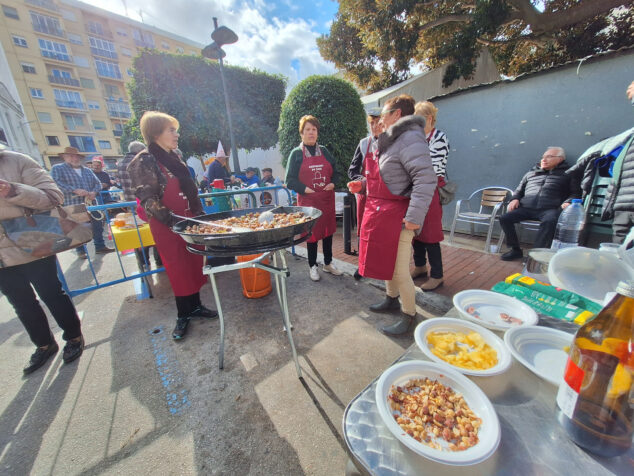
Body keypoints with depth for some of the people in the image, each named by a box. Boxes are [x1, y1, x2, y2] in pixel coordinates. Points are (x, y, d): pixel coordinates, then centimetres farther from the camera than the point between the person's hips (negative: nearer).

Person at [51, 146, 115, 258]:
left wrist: (94, 192, -6)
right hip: (73, 206, -4)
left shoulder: (87, 170, 19)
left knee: (97, 226, 6)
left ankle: (100, 247, 16)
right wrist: (75, 190, -22)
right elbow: (56, 183, -11)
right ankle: (81, 251, 13)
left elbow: (97, 183, 16)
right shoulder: (57, 169, 4)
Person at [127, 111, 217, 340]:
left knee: (195, 264, 11)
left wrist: (200, 216, 14)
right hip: (167, 227, -6)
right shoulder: (143, 162, -11)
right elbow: (147, 200, -15)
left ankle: (195, 306, 29)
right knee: (178, 269, 3)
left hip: (190, 222, 7)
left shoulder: (174, 158, 12)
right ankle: (183, 315, 22)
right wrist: (172, 220, -22)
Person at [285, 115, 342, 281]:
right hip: (308, 201, -4)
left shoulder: (324, 151, 11)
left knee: (328, 230, 11)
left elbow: (335, 171, 15)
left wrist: (332, 183, -5)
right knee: (311, 232, 4)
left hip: (327, 199, 4)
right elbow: (290, 180, -4)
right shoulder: (296, 153, 0)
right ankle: (312, 266, 22)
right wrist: (305, 189, -16)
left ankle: (328, 263, 28)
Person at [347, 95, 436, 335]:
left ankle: (409, 315, 22)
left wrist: (414, 217, -28)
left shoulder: (410, 138, -14)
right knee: (386, 262, 21)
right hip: (381, 215, 10)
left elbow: (426, 179, -24)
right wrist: (362, 184, 14)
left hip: (397, 217, -10)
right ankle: (391, 300, 41)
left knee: (399, 271, 1)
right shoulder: (391, 140, 18)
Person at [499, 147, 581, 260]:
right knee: (504, 218, -24)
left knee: (549, 221, -39)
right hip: (526, 208, 3)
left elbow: (576, 193, 14)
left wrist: (568, 202, -9)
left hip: (550, 209, -3)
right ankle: (515, 249, -12)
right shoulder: (531, 173, 29)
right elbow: (519, 190, 30)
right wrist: (515, 199, 7)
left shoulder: (567, 175, 20)